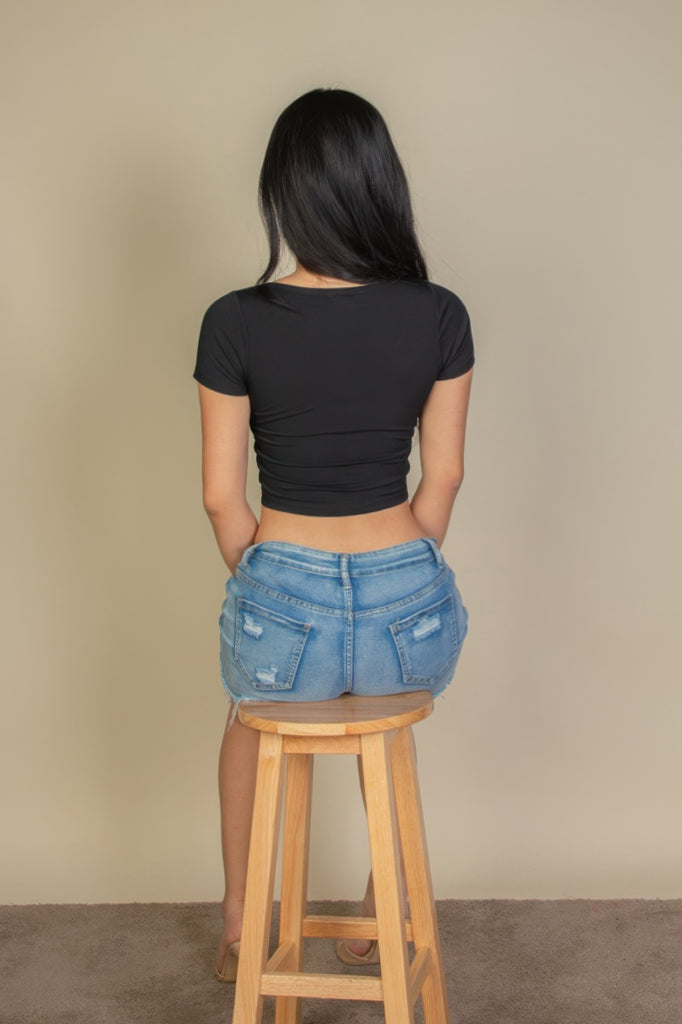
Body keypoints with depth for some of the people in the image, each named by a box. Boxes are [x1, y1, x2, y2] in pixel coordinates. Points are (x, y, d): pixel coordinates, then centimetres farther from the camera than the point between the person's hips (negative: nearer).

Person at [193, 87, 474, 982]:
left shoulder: (236, 322, -11)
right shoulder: (440, 317, -6)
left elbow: (222, 495, -4)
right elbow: (444, 478, 2)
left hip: (284, 601, -1)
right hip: (408, 602, 1)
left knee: (252, 707, 37)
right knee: (386, 716, 39)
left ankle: (240, 922, 43)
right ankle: (385, 906, 45)